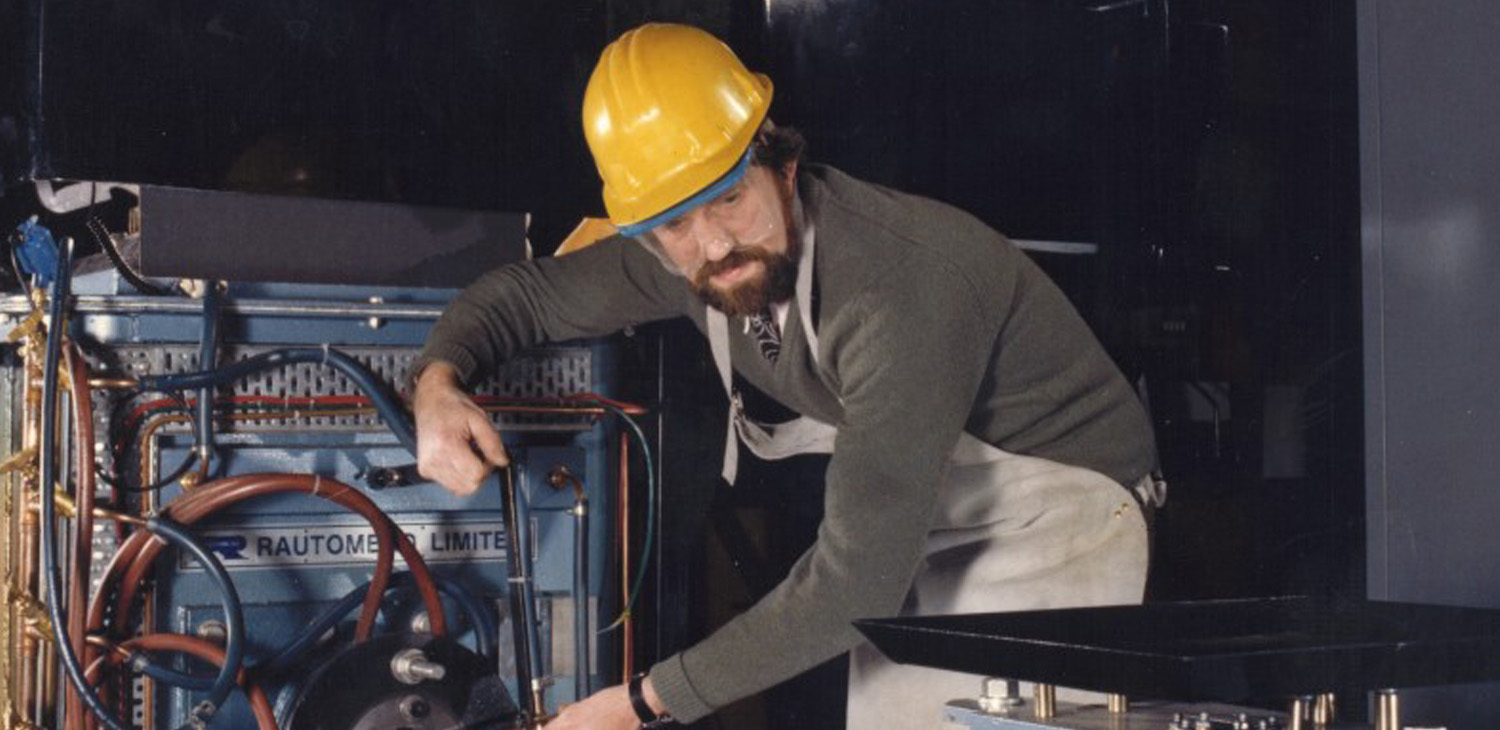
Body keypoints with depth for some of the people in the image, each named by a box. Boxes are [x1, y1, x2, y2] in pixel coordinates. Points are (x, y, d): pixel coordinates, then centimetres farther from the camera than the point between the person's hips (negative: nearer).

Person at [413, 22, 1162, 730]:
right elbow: (526, 291, 8)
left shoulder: (902, 284, -34)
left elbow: (856, 578, -35)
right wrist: (438, 380, -15)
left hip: (1056, 514, -6)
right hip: (919, 535, 7)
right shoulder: (684, 251, -11)